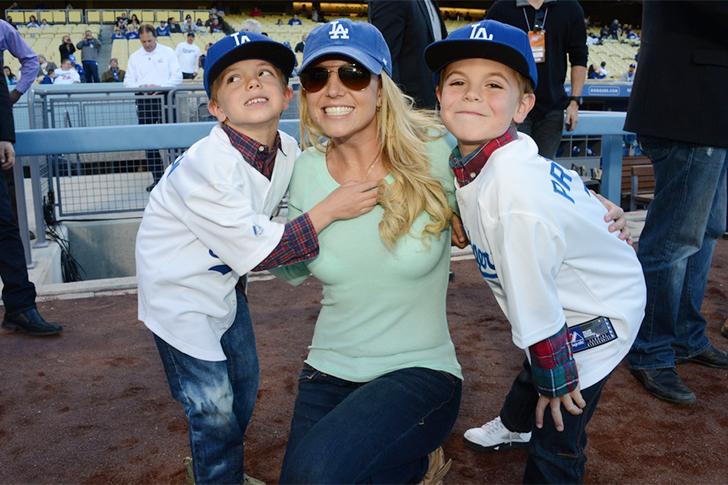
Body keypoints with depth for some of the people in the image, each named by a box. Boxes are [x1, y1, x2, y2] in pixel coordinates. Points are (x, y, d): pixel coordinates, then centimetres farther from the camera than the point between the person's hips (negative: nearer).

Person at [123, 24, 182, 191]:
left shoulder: (168, 52, 6)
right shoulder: (135, 57, 12)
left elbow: (177, 76, 0)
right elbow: (128, 81, 10)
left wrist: (161, 86, -15)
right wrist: (140, 87, -11)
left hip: (164, 98, -3)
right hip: (144, 101, 3)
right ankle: (157, 178, 11)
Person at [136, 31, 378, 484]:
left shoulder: (289, 151, -9)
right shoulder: (206, 167, -31)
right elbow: (260, 251, -29)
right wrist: (331, 208, -30)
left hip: (225, 276, 7)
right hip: (179, 288, -7)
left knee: (244, 384, 20)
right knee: (214, 407, -3)